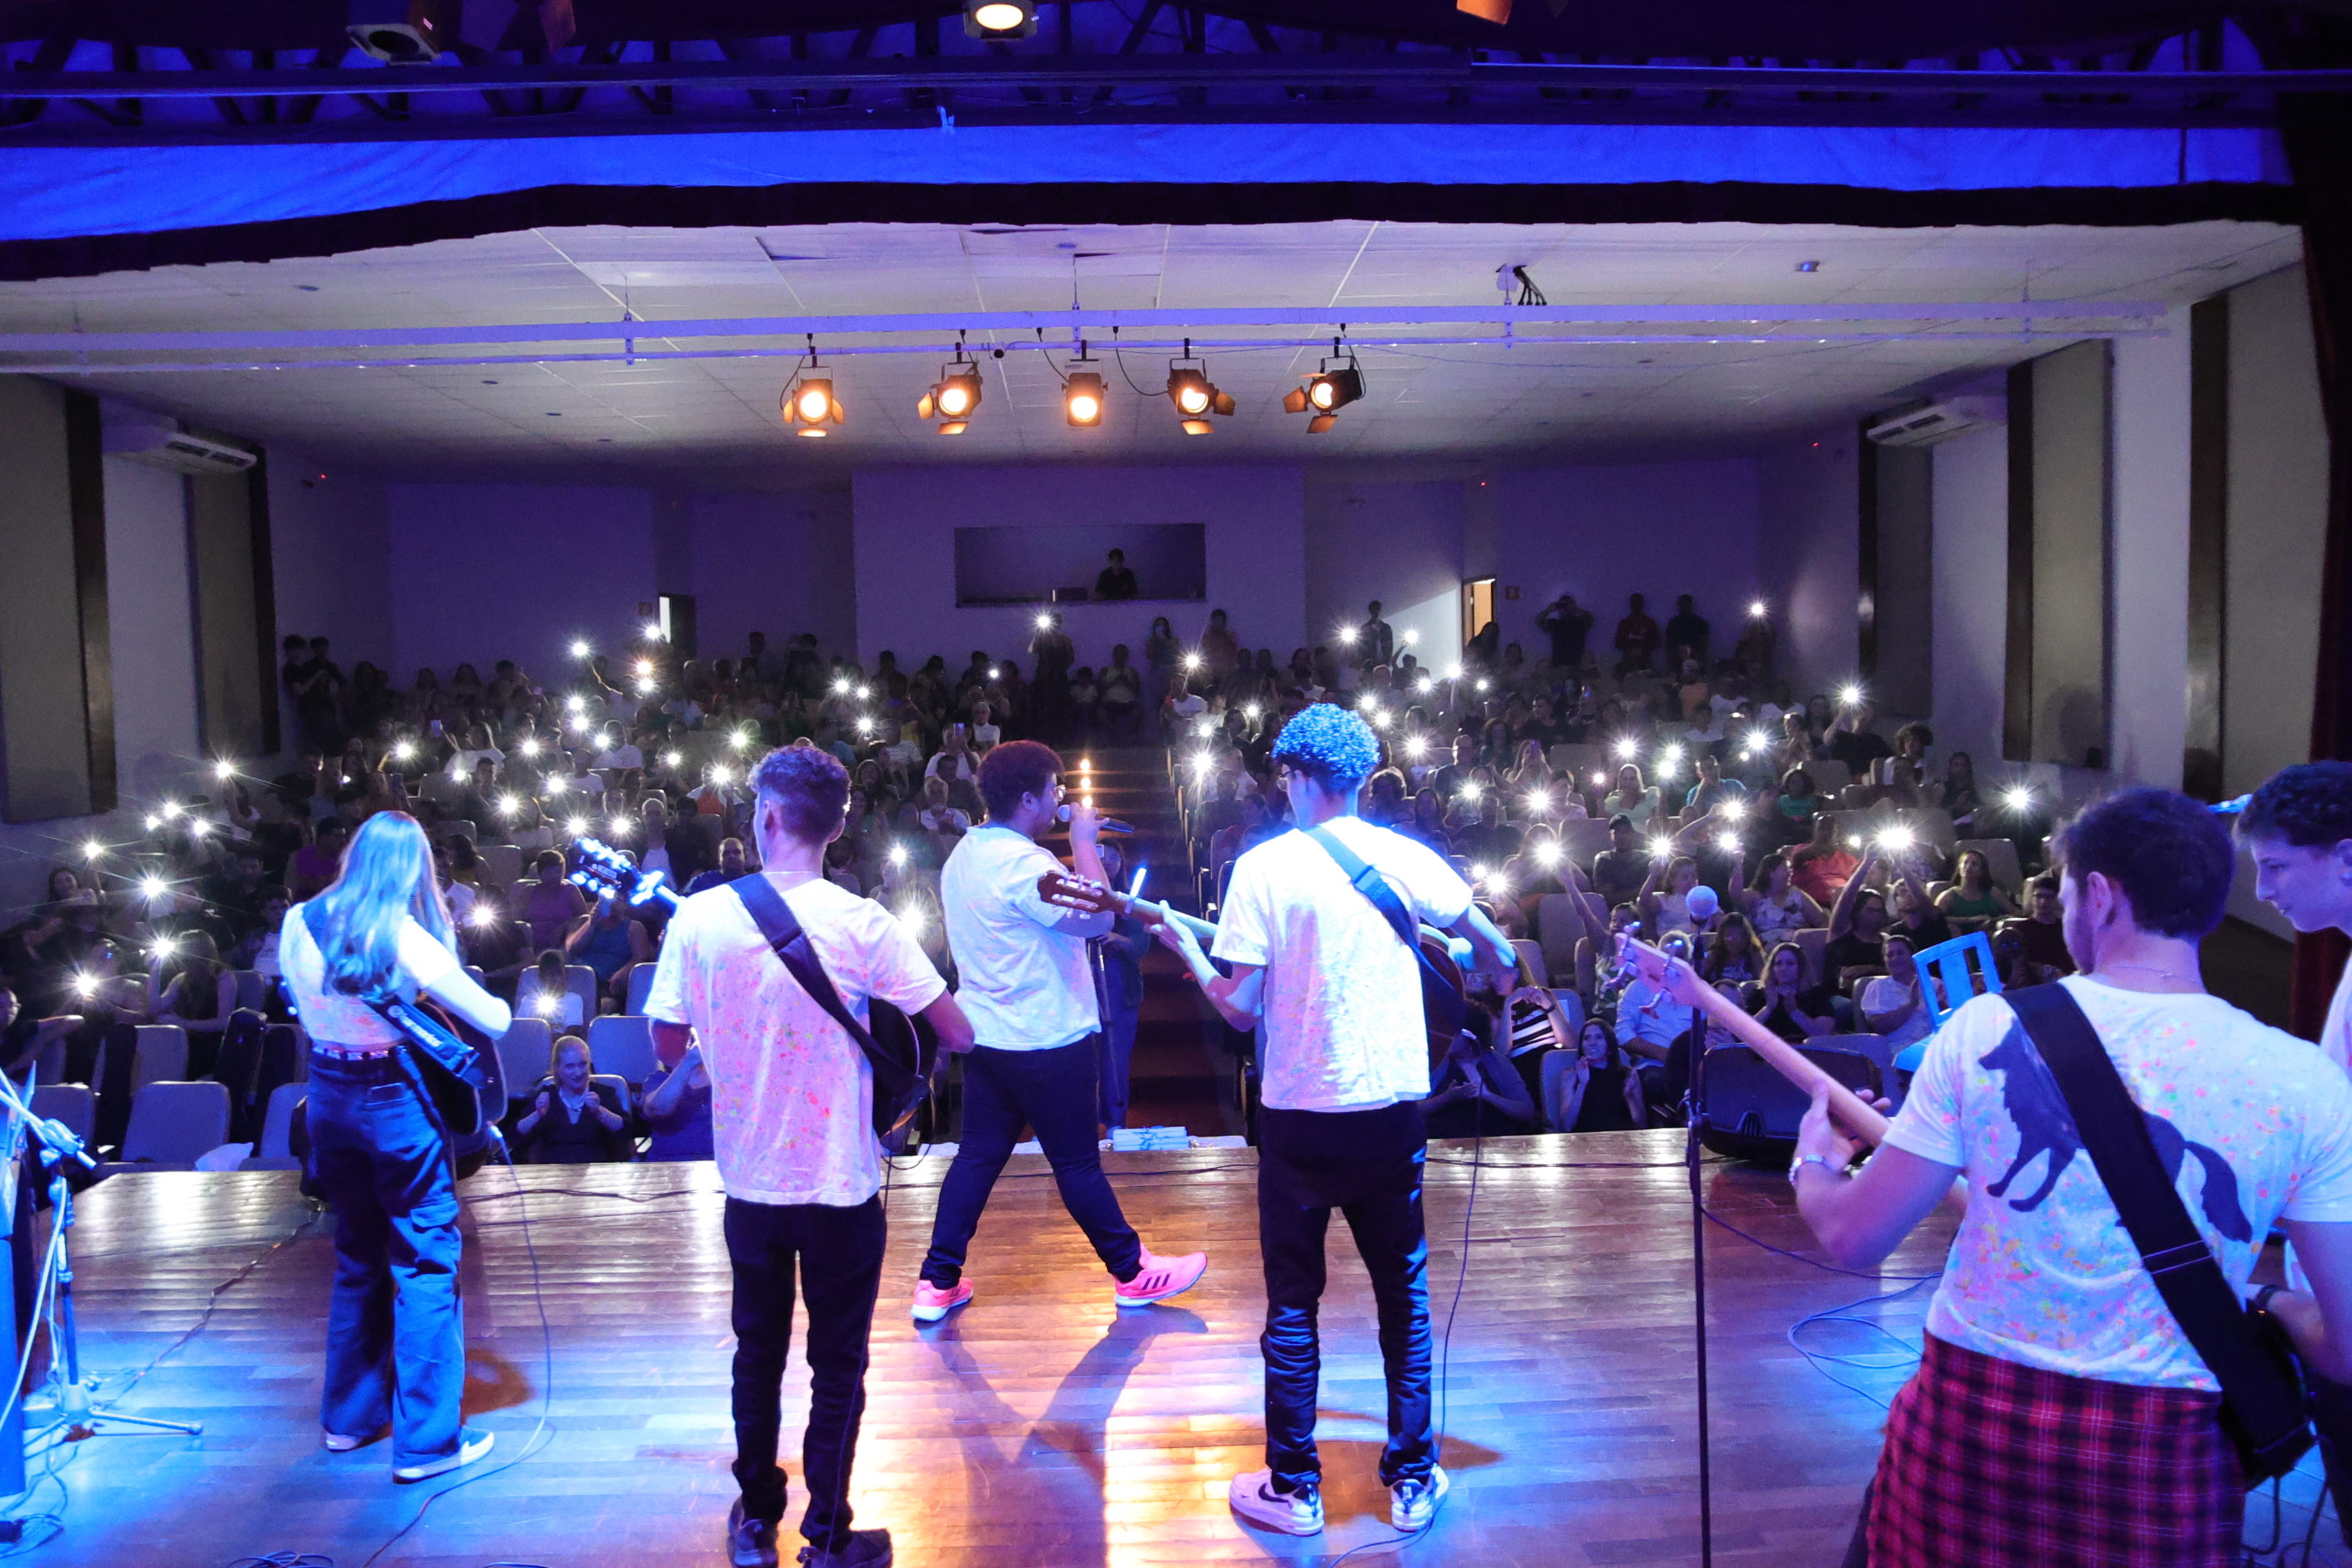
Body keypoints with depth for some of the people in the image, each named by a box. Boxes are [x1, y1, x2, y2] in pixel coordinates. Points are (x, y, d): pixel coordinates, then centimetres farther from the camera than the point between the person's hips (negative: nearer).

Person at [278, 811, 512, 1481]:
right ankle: (428, 1440, 4)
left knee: (357, 1255, 21)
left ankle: (349, 1415, 32)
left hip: (328, 1095, 7)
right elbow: (497, 1019, -14)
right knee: (427, 1262, 2)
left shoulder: (299, 923, 1)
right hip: (396, 1101, -6)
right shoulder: (405, 937, -17)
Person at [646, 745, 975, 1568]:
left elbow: (669, 1048, 0)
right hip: (841, 1187, -3)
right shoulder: (861, 923, -16)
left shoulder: (698, 918, -10)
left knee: (758, 1355, 21)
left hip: (748, 1182, 3)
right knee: (838, 1368, 12)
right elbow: (958, 1035, -13)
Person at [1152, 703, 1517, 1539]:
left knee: (1293, 1299, 10)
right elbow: (1491, 943, 10)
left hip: (1301, 1110, -3)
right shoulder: (1407, 857, 0)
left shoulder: (1263, 867, -10)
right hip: (1396, 1102, 3)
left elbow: (1240, 1008, -11)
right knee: (1403, 1291, 16)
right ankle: (1413, 1478, 23)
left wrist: (1185, 947, 6)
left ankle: (1294, 1487, 18)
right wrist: (1503, 977, 32)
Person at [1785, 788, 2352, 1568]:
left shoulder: (1986, 1028, -10)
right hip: (2161, 1470, 0)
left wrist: (1813, 1163, 18)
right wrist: (2271, 1305, 15)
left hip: (1967, 1427, 0)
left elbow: (1851, 1238, -5)